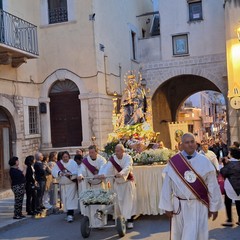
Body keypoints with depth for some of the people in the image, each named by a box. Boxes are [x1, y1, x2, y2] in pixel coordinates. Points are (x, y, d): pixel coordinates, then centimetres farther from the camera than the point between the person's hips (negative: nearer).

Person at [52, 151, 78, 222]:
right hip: (62, 184, 4)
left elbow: (76, 172, -12)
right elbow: (54, 171, -8)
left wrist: (70, 174, -30)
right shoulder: (58, 163, 4)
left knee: (70, 199, -12)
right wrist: (59, 173, -28)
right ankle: (69, 213, 22)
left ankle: (70, 214, -16)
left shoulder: (73, 163, -3)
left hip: (71, 184, -4)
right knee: (65, 199, 9)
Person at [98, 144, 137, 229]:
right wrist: (103, 174, -45)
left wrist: (121, 173, -52)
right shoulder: (112, 159, -7)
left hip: (127, 182, -3)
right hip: (117, 183, 3)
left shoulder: (128, 158, -13)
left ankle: (130, 220, 2)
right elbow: (107, 167, -24)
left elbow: (127, 167, -32)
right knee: (119, 201, 4)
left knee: (129, 201, -3)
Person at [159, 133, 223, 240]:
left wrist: (214, 207, 0)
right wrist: (168, 207, 0)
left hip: (198, 206, -1)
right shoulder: (173, 162, -7)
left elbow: (212, 185, -1)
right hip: (179, 206, 1)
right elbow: (167, 186, -2)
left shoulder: (204, 161, -6)